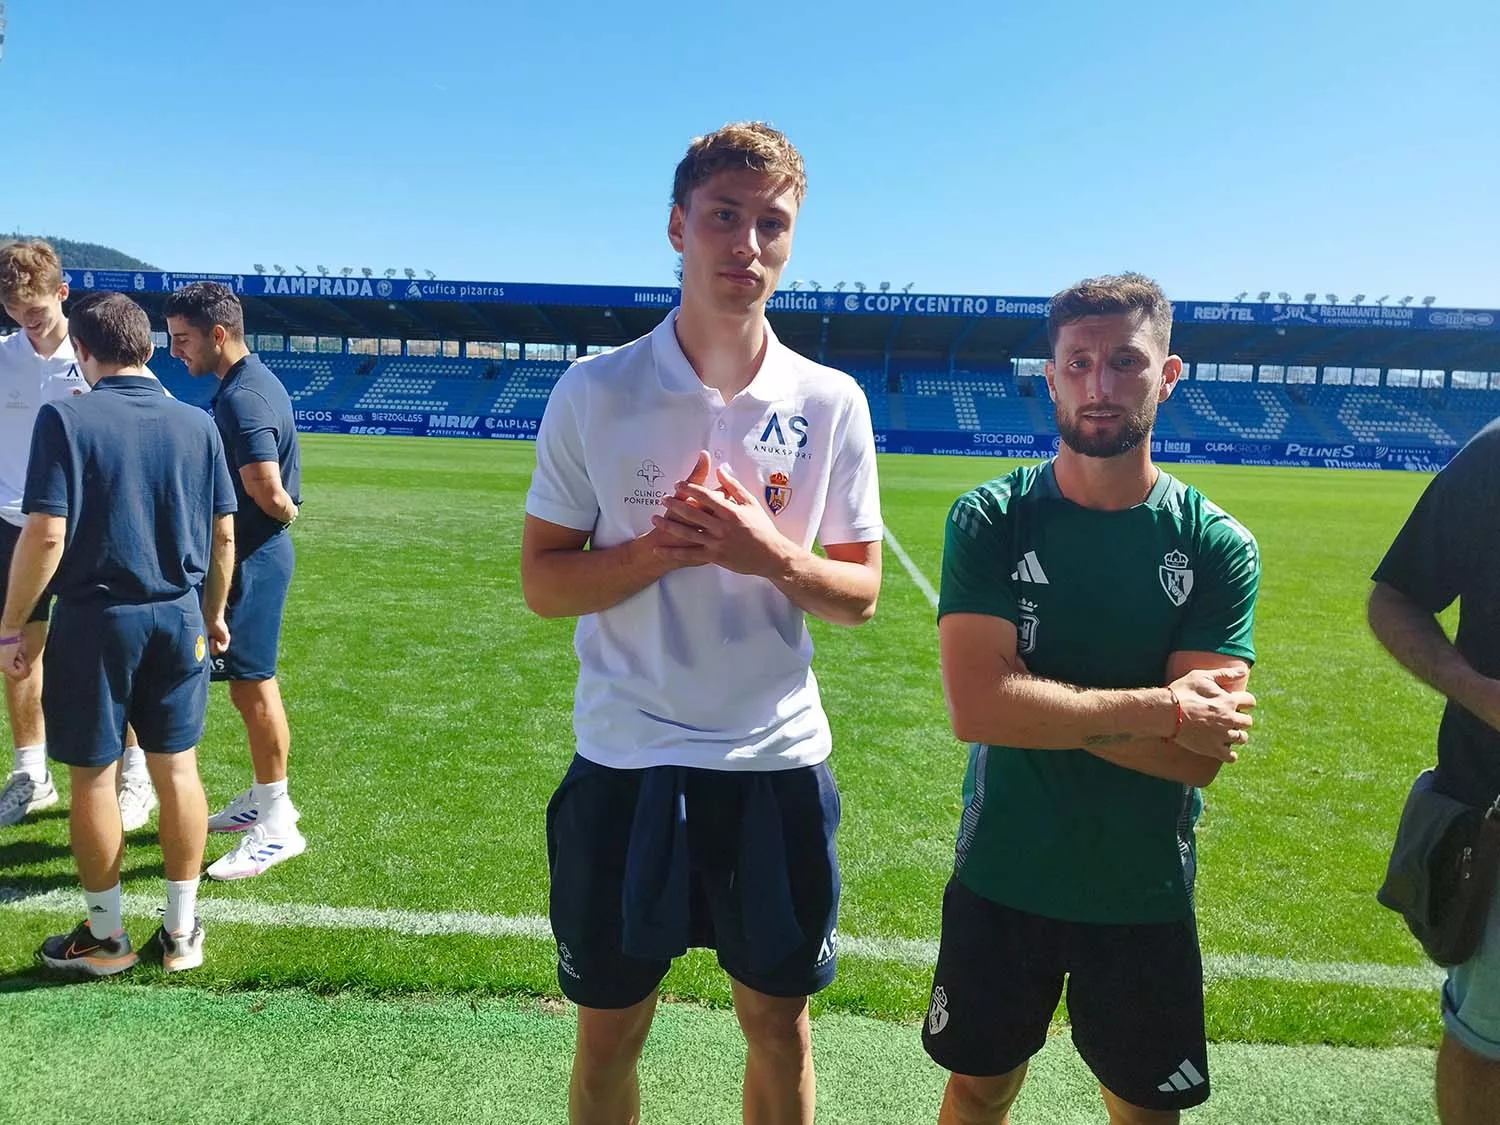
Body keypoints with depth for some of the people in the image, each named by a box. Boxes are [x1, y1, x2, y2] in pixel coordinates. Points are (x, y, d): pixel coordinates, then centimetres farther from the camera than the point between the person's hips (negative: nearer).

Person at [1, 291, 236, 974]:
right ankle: (181, 931, 22)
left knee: (93, 776, 10)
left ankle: (105, 937, 23)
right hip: (179, 618, 4)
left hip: (96, 619, -3)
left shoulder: (65, 418, -10)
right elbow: (223, 534, 5)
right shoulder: (196, 424, 2)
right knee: (177, 769, 12)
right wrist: (212, 612, 18)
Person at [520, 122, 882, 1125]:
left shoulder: (831, 403, -2)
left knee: (779, 1023, 17)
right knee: (609, 1033, 14)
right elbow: (543, 582, -2)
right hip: (627, 760, -1)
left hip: (780, 760, 1)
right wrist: (659, 549, -20)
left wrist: (768, 554, -18)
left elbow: (860, 595, 2)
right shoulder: (594, 391, -5)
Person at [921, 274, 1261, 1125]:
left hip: (1146, 893, 1)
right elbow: (977, 707, -23)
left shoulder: (1217, 546, -9)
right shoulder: (991, 521, -11)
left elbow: (1202, 755, -17)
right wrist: (1159, 708, -22)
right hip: (1002, 878, 0)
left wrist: (1040, 703, -21)